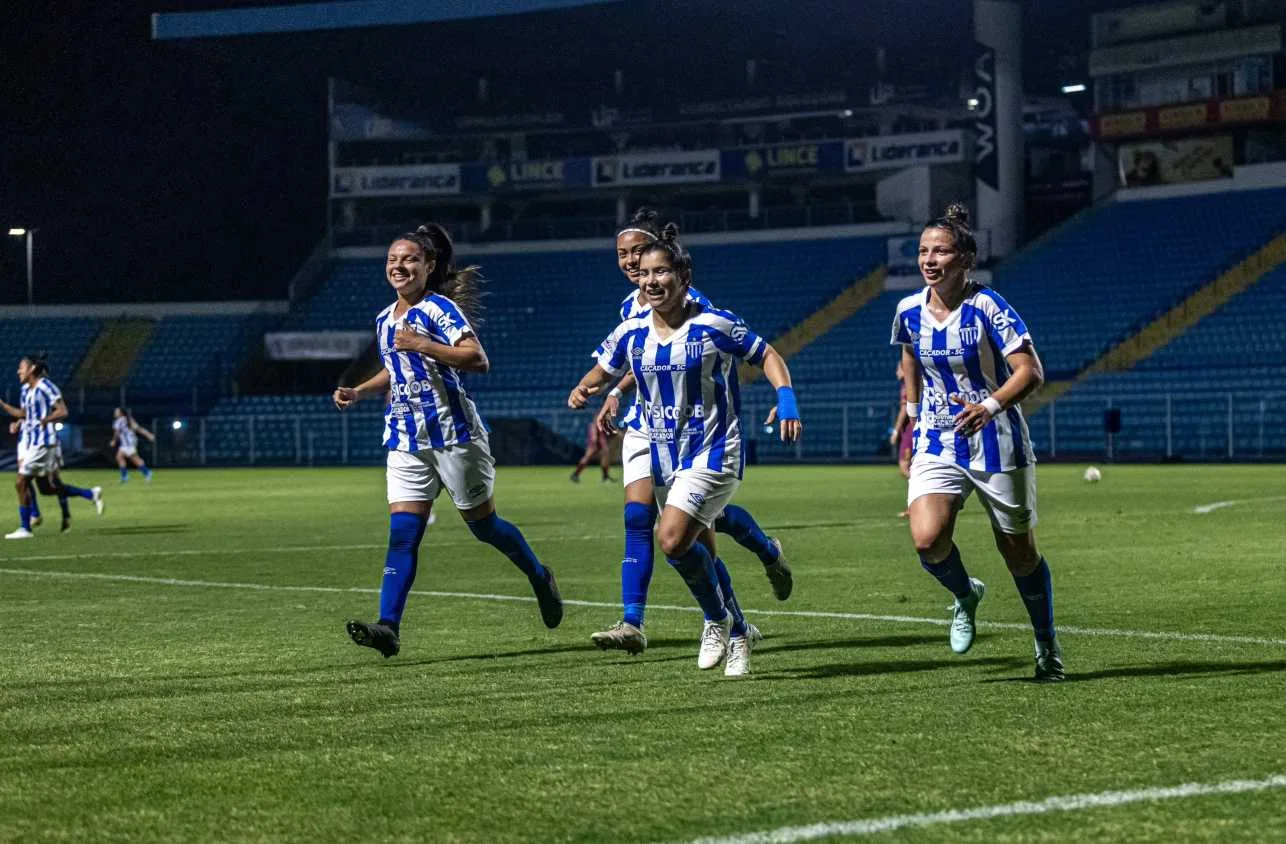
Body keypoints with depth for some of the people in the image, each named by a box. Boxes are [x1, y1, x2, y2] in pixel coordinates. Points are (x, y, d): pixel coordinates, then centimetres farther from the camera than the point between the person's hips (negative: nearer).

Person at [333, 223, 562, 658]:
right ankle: (388, 627, -16)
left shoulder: (440, 309, -10)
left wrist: (420, 345, -26)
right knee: (402, 533, -6)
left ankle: (540, 578, 33)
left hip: (452, 434, -6)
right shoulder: (384, 319, 13)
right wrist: (358, 392, 14)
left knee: (483, 523, 7)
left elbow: (478, 359, -22)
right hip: (406, 439, 6)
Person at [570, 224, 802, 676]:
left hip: (712, 454, -6)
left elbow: (766, 355, -1)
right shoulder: (631, 333, 1)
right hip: (662, 455, 6)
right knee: (700, 553, 12)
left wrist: (786, 397, -17)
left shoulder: (714, 325, -11)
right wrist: (583, 389, -6)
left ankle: (719, 620, 1)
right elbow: (605, 370, 17)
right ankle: (737, 633, 33)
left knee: (673, 540, -22)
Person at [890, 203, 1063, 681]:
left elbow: (1030, 371, -19)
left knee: (1019, 552, 7)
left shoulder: (987, 308, -16)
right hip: (937, 444, 3)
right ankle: (965, 595, 14)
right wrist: (913, 413, 24)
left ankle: (1047, 646, 29)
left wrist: (990, 405, -34)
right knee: (927, 539, -19)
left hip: (996, 445, -3)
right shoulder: (909, 311, -1)